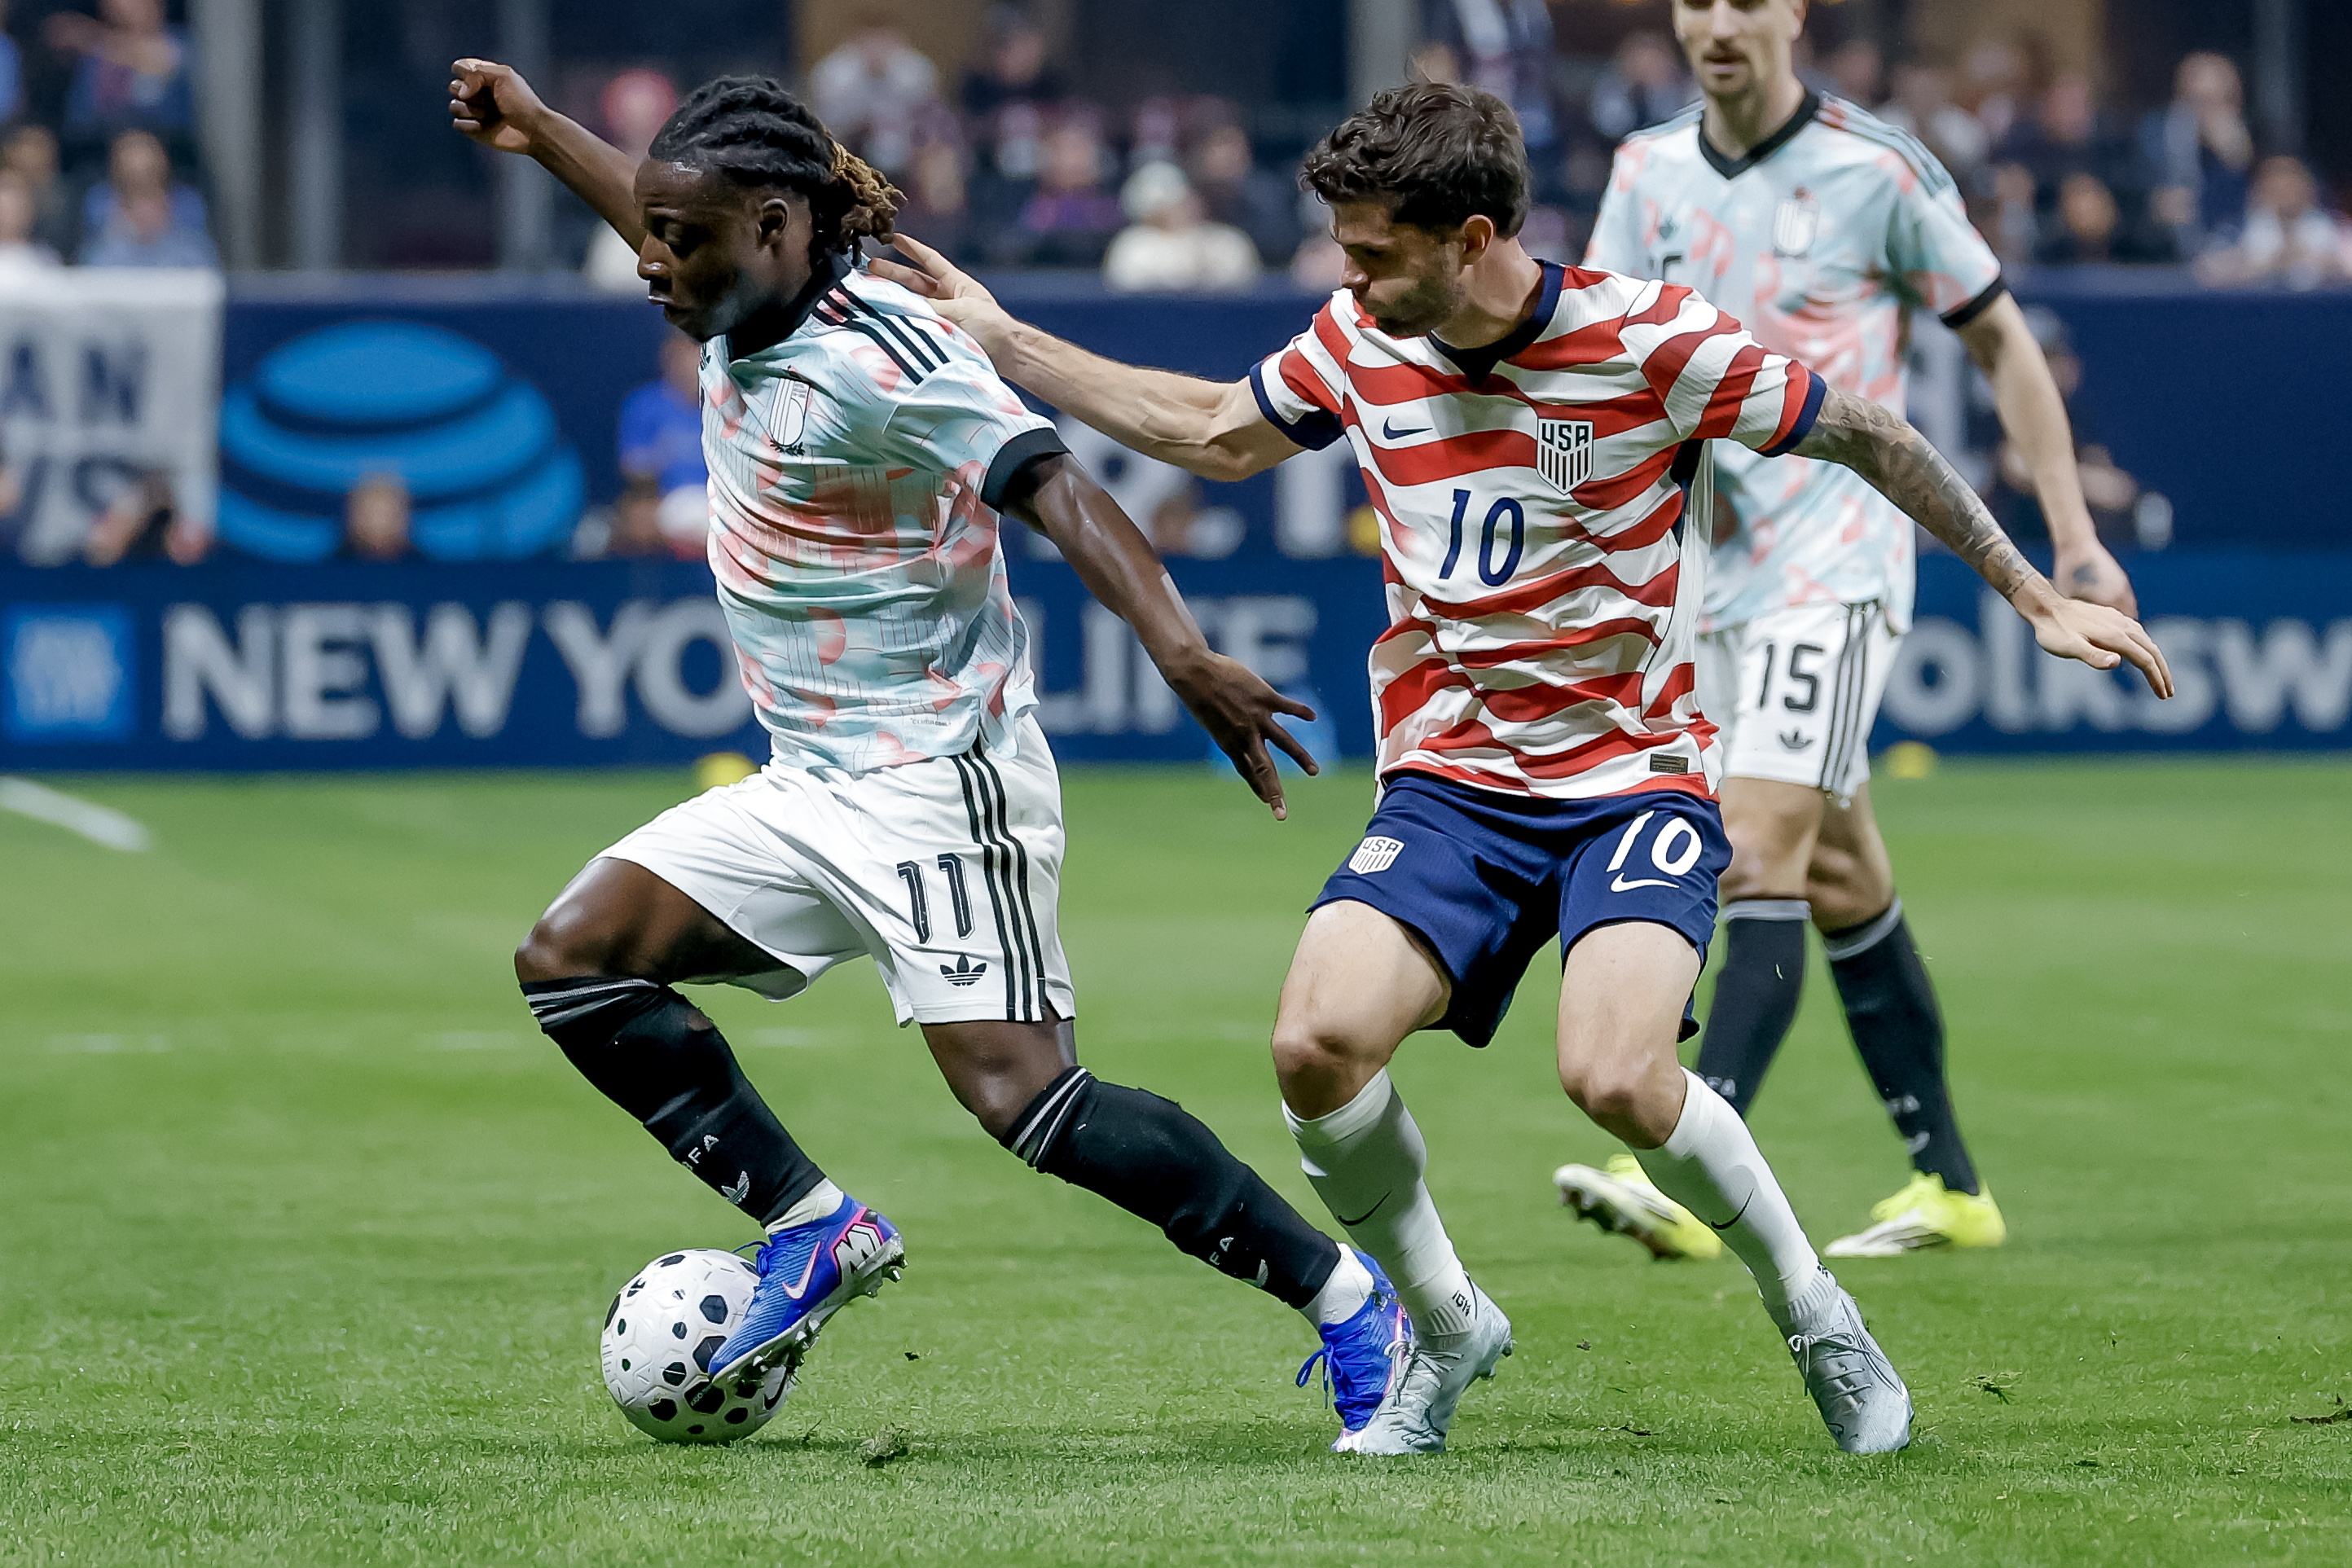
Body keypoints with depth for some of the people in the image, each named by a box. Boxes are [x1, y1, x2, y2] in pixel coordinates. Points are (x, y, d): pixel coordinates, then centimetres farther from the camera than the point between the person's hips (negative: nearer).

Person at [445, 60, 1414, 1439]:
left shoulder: (876, 357, -20)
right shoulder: (745, 316, 7)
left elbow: (1054, 487, -30)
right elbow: (674, 233, 32)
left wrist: (1183, 654, -42)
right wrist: (540, 131, 37)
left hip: (936, 782, -10)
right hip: (809, 790, 10)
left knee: (1023, 1097, -19)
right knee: (571, 960, 2)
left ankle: (1347, 1302, -11)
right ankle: (816, 1228, 7)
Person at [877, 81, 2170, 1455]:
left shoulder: (1649, 340, -14)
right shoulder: (1358, 350, 0)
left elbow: (1867, 437, -3)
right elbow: (1214, 435, 20)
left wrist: (2036, 595, 0)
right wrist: (1001, 339, 20)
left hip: (1635, 777, -4)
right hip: (1451, 785, 4)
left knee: (1617, 1077, -28)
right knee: (1320, 1044, -21)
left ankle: (1815, 1315, 0)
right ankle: (1448, 1327, 6)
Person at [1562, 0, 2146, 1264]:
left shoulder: (1877, 170, -7)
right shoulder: (1649, 172, 7)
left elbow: (2000, 341, 1)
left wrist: (2074, 537, -2)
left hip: (1836, 564, -6)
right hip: (1708, 572, 6)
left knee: (1764, 850, -19)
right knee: (1842, 880, 10)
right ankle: (1950, 1186, 18)